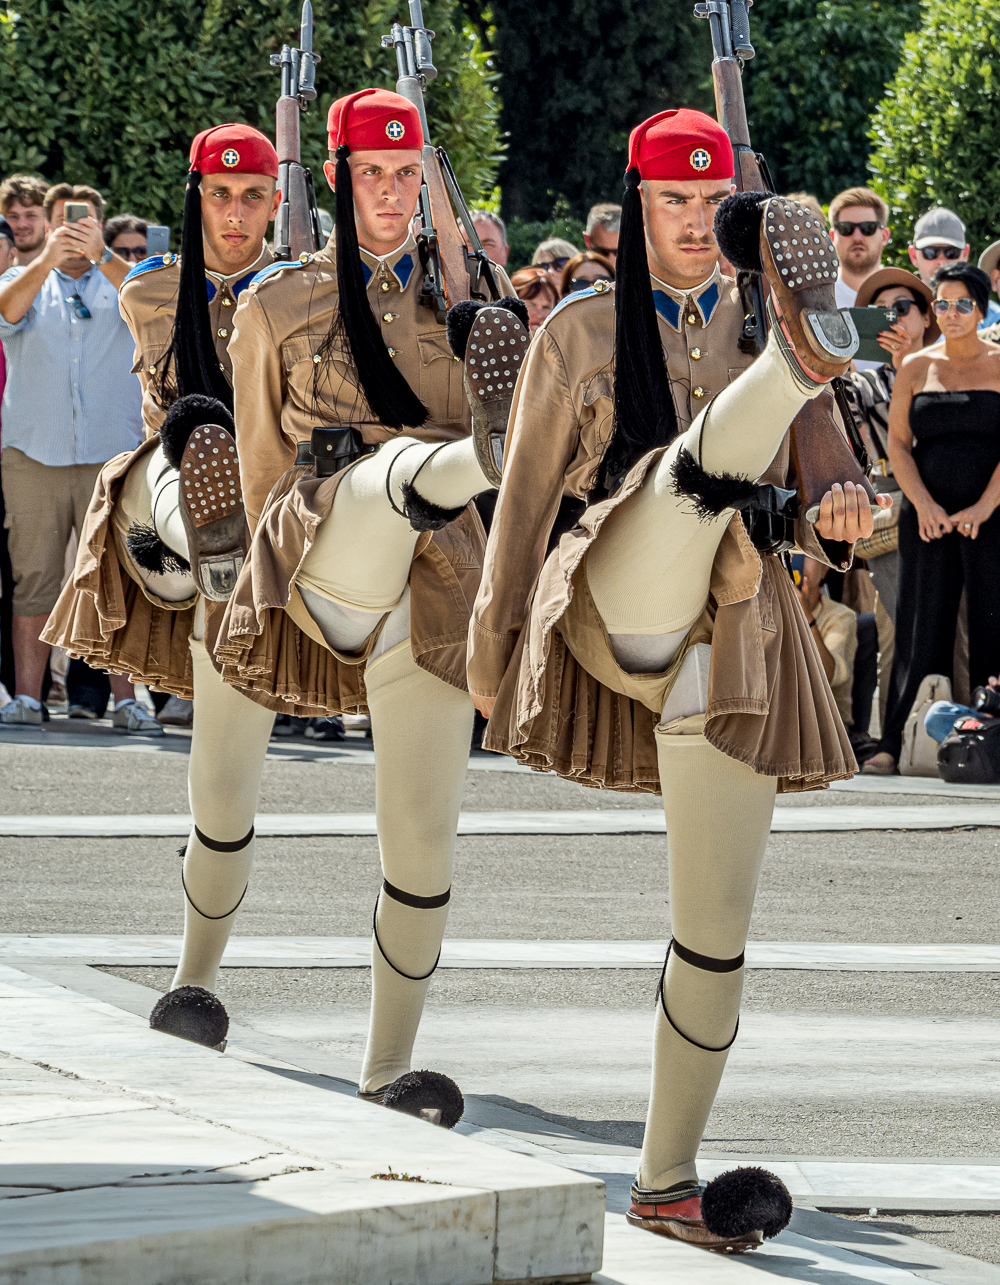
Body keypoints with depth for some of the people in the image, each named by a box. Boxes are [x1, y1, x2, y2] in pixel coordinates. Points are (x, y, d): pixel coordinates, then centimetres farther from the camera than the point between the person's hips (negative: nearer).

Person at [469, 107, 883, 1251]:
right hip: (626, 606, -3)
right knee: (695, 463, -32)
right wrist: (491, 652, 9)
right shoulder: (582, 331, 7)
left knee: (716, 931, 2)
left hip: (739, 634, 3)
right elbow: (525, 497, 10)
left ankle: (666, 1179, 10)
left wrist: (831, 527, -8)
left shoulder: (755, 326, 13)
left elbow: (787, 524, 15)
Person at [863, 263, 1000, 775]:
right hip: (928, 517, 2)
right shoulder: (915, 368, 10)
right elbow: (897, 443, 6)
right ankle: (895, 745, 0)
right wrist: (924, 505, -9)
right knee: (921, 626, 0)